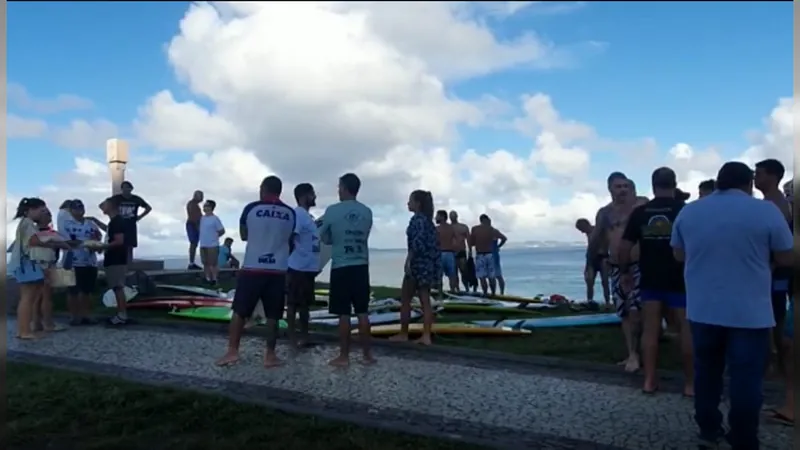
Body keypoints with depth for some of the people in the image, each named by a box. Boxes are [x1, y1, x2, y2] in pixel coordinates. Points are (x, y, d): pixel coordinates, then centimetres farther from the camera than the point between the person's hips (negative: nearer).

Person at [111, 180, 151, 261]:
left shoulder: (136, 199, 2)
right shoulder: (116, 198, -3)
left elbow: (149, 208, 13)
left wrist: (139, 217, 6)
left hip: (131, 226, 2)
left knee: (130, 248, 4)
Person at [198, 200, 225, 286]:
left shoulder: (215, 219, -9)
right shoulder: (202, 218, 10)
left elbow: (222, 231, -5)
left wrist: (214, 237, 0)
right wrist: (205, 237, 9)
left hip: (213, 245, -7)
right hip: (203, 245, 7)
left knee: (213, 264, -2)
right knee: (205, 264, 11)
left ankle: (214, 279, 4)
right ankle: (207, 279, 19)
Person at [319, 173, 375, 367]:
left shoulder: (332, 211, -7)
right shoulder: (367, 212, 4)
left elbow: (324, 238, 5)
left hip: (341, 267, -4)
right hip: (361, 266, 4)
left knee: (344, 314, 1)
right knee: (362, 312, 9)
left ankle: (344, 356, 7)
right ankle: (367, 354, 14)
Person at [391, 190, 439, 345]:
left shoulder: (417, 219, -11)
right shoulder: (428, 219, 15)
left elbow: (417, 242, -22)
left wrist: (408, 261, -22)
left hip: (418, 263, -9)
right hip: (429, 264, 9)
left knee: (405, 300, 3)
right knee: (425, 300, 7)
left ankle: (403, 334, 10)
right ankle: (426, 336, 4)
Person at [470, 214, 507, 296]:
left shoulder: (474, 229, -3)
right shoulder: (492, 229, 1)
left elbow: (471, 243, -3)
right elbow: (504, 238, 2)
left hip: (480, 256, -2)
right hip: (490, 255, 2)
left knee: (482, 277, -1)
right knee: (491, 277, 9)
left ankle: (485, 294, -5)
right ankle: (493, 294, 13)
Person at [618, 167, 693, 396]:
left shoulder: (640, 212, 2)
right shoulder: (684, 210, -3)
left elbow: (624, 248, 0)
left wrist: (625, 272, 12)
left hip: (650, 280, 2)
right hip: (679, 280, -2)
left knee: (650, 329, 6)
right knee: (686, 329, 6)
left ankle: (650, 380, 10)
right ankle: (690, 383, 10)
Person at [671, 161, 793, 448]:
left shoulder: (688, 212, 2)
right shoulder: (766, 211, -8)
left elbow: (679, 255, 11)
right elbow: (787, 259, -2)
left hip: (703, 309, 4)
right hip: (750, 312, -3)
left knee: (707, 371, 16)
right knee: (747, 379, 5)